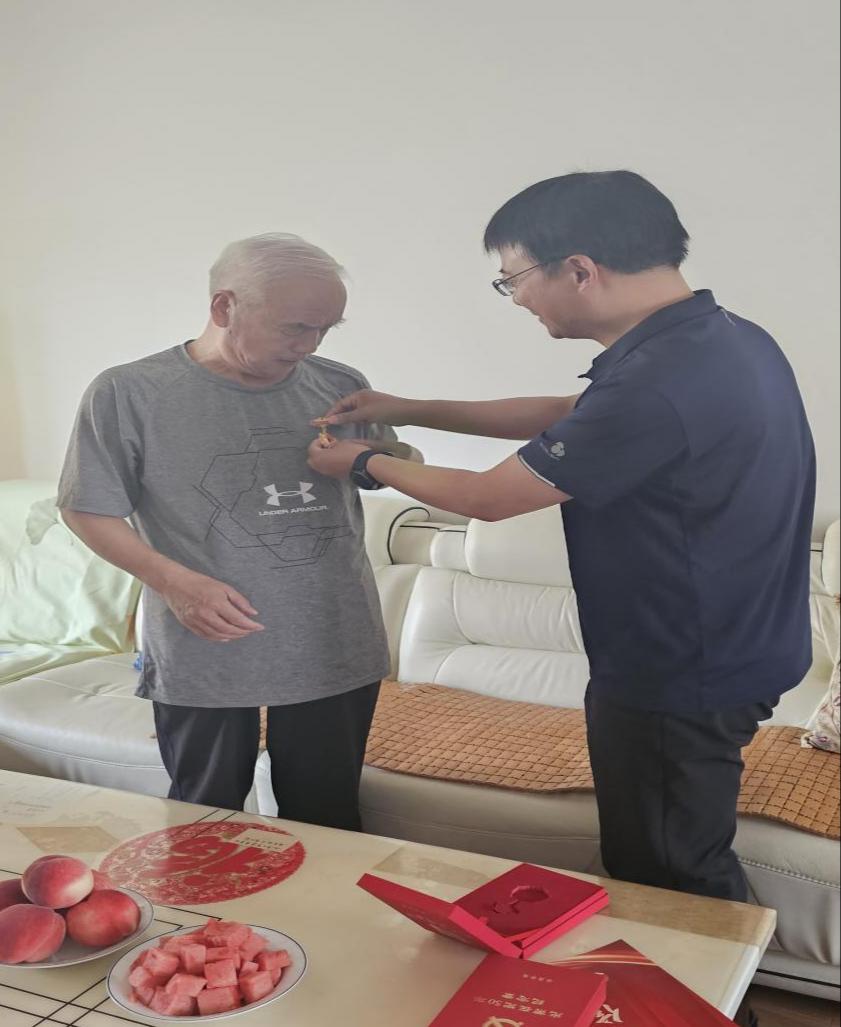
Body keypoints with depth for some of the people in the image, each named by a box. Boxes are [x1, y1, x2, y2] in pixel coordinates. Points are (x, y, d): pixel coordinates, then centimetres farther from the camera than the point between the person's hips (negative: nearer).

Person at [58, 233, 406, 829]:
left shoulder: (341, 388, 2)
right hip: (202, 659, -2)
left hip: (337, 653, 3)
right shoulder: (129, 393, -8)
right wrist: (173, 581, -17)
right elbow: (88, 511, -5)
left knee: (327, 825, 17)